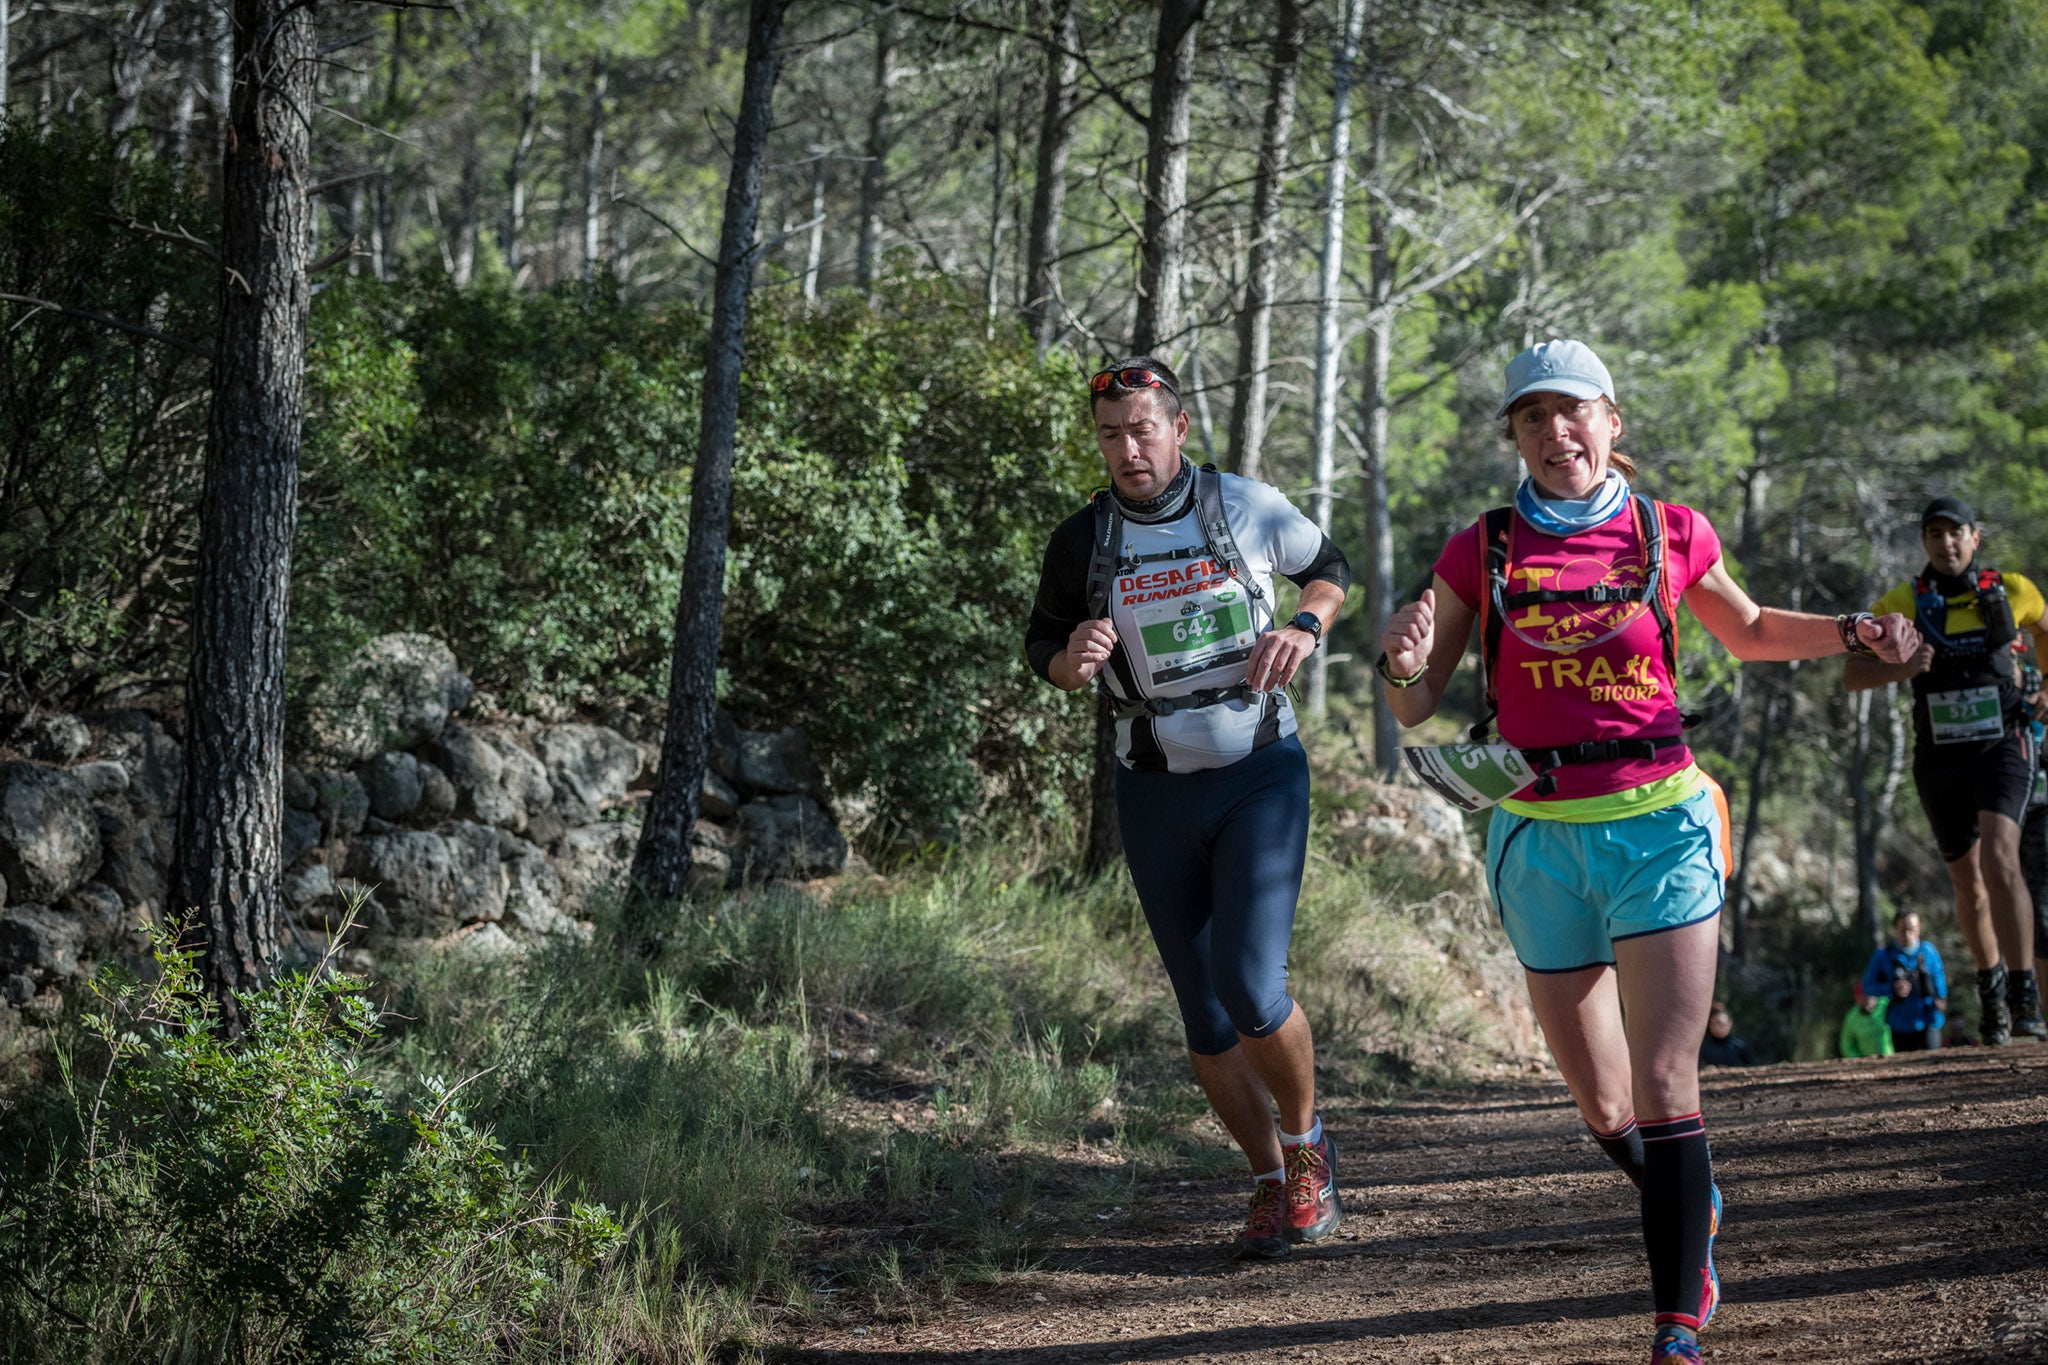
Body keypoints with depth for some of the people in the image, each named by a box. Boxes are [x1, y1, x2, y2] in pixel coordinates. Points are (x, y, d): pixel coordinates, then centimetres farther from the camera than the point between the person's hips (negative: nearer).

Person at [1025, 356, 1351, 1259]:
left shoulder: (1248, 508, -5)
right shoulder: (1082, 542, -2)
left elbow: (1329, 567, 13)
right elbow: (1042, 649, 9)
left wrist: (1304, 628, -8)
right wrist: (1073, 661, -14)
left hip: (1260, 776, -2)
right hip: (1155, 795, 2)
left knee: (1251, 986, -16)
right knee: (1205, 1016, 4)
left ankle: (1309, 1144, 10)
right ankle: (1272, 1182, 22)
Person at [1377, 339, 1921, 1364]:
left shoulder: (1671, 535, 3)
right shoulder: (1481, 552, 3)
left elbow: (1749, 633, 22)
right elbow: (1415, 709, 6)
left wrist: (1853, 632, 6)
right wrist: (1404, 662, -16)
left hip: (1659, 824, -2)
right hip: (1541, 838, 2)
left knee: (1662, 1089, -13)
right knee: (1603, 1107, 9)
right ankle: (1691, 1208, 40)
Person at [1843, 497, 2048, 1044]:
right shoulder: (1903, 602, -2)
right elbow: (1851, 675, -5)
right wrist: (1900, 669, -24)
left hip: (2001, 748, -2)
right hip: (1940, 758, 2)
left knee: (1999, 860, -23)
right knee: (1968, 882, 11)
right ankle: (1990, 986, 34)